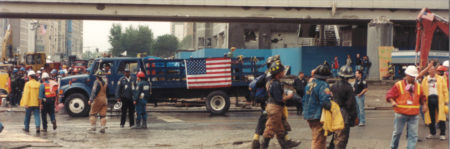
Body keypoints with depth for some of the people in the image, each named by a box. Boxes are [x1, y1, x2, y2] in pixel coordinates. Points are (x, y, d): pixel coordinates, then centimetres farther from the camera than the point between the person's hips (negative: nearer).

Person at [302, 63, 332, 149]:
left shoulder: (310, 83, 9)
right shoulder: (323, 85, -17)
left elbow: (303, 100, 17)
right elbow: (325, 102, -29)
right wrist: (332, 108, -14)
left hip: (308, 116, 8)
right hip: (318, 117, -8)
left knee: (315, 138, 21)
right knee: (319, 140, 0)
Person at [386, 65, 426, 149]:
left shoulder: (418, 86, 8)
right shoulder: (398, 85, -5)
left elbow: (422, 98, 18)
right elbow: (389, 95, -7)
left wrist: (424, 104, 1)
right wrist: (392, 101, -25)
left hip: (414, 115, 3)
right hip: (400, 114, -3)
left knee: (413, 135, -2)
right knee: (397, 132, 9)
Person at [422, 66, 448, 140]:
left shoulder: (441, 79, 10)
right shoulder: (425, 80, 12)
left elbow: (445, 90, 6)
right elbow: (422, 91, 8)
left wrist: (446, 100, -3)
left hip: (439, 99, -1)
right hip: (429, 99, 2)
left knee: (441, 117, -6)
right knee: (431, 117, 5)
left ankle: (442, 134, -3)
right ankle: (432, 132, 18)